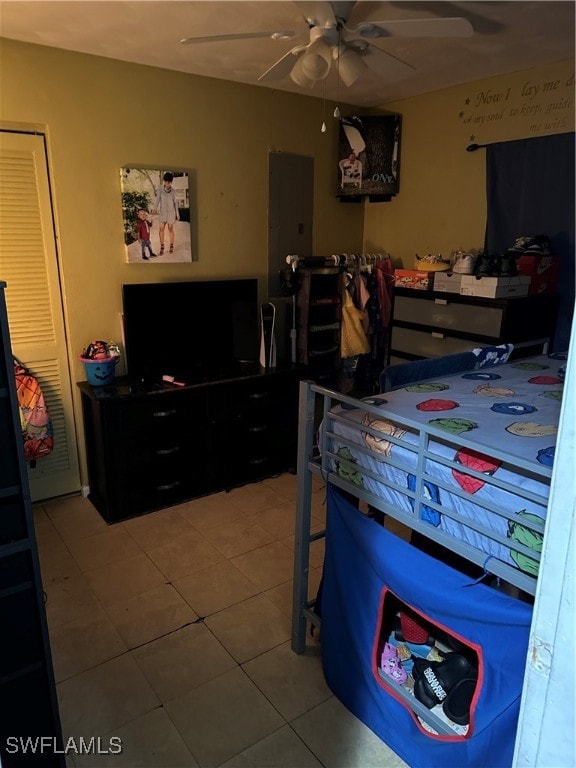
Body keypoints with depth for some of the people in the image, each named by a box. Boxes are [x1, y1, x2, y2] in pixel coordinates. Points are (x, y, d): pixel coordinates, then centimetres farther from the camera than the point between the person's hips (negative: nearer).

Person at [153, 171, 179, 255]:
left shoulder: (173, 191, -5)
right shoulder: (160, 189, -7)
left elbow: (175, 202, 1)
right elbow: (157, 199, -11)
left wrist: (177, 214, 3)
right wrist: (156, 208, -29)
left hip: (171, 212, 0)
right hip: (162, 212, 0)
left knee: (170, 229, 8)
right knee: (161, 229, -3)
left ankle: (172, 246, 23)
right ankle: (162, 247, 6)